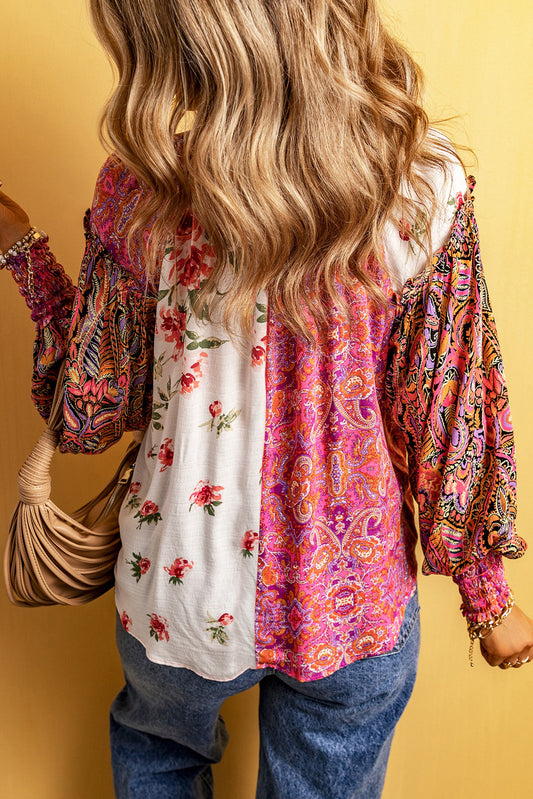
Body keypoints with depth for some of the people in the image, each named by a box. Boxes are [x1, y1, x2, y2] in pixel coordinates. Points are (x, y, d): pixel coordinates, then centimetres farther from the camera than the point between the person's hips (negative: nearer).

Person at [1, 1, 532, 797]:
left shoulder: (138, 194, -18)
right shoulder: (428, 186, -18)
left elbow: (91, 416, -7)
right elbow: (447, 424, -12)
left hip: (182, 596, 0)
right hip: (351, 606, 1)